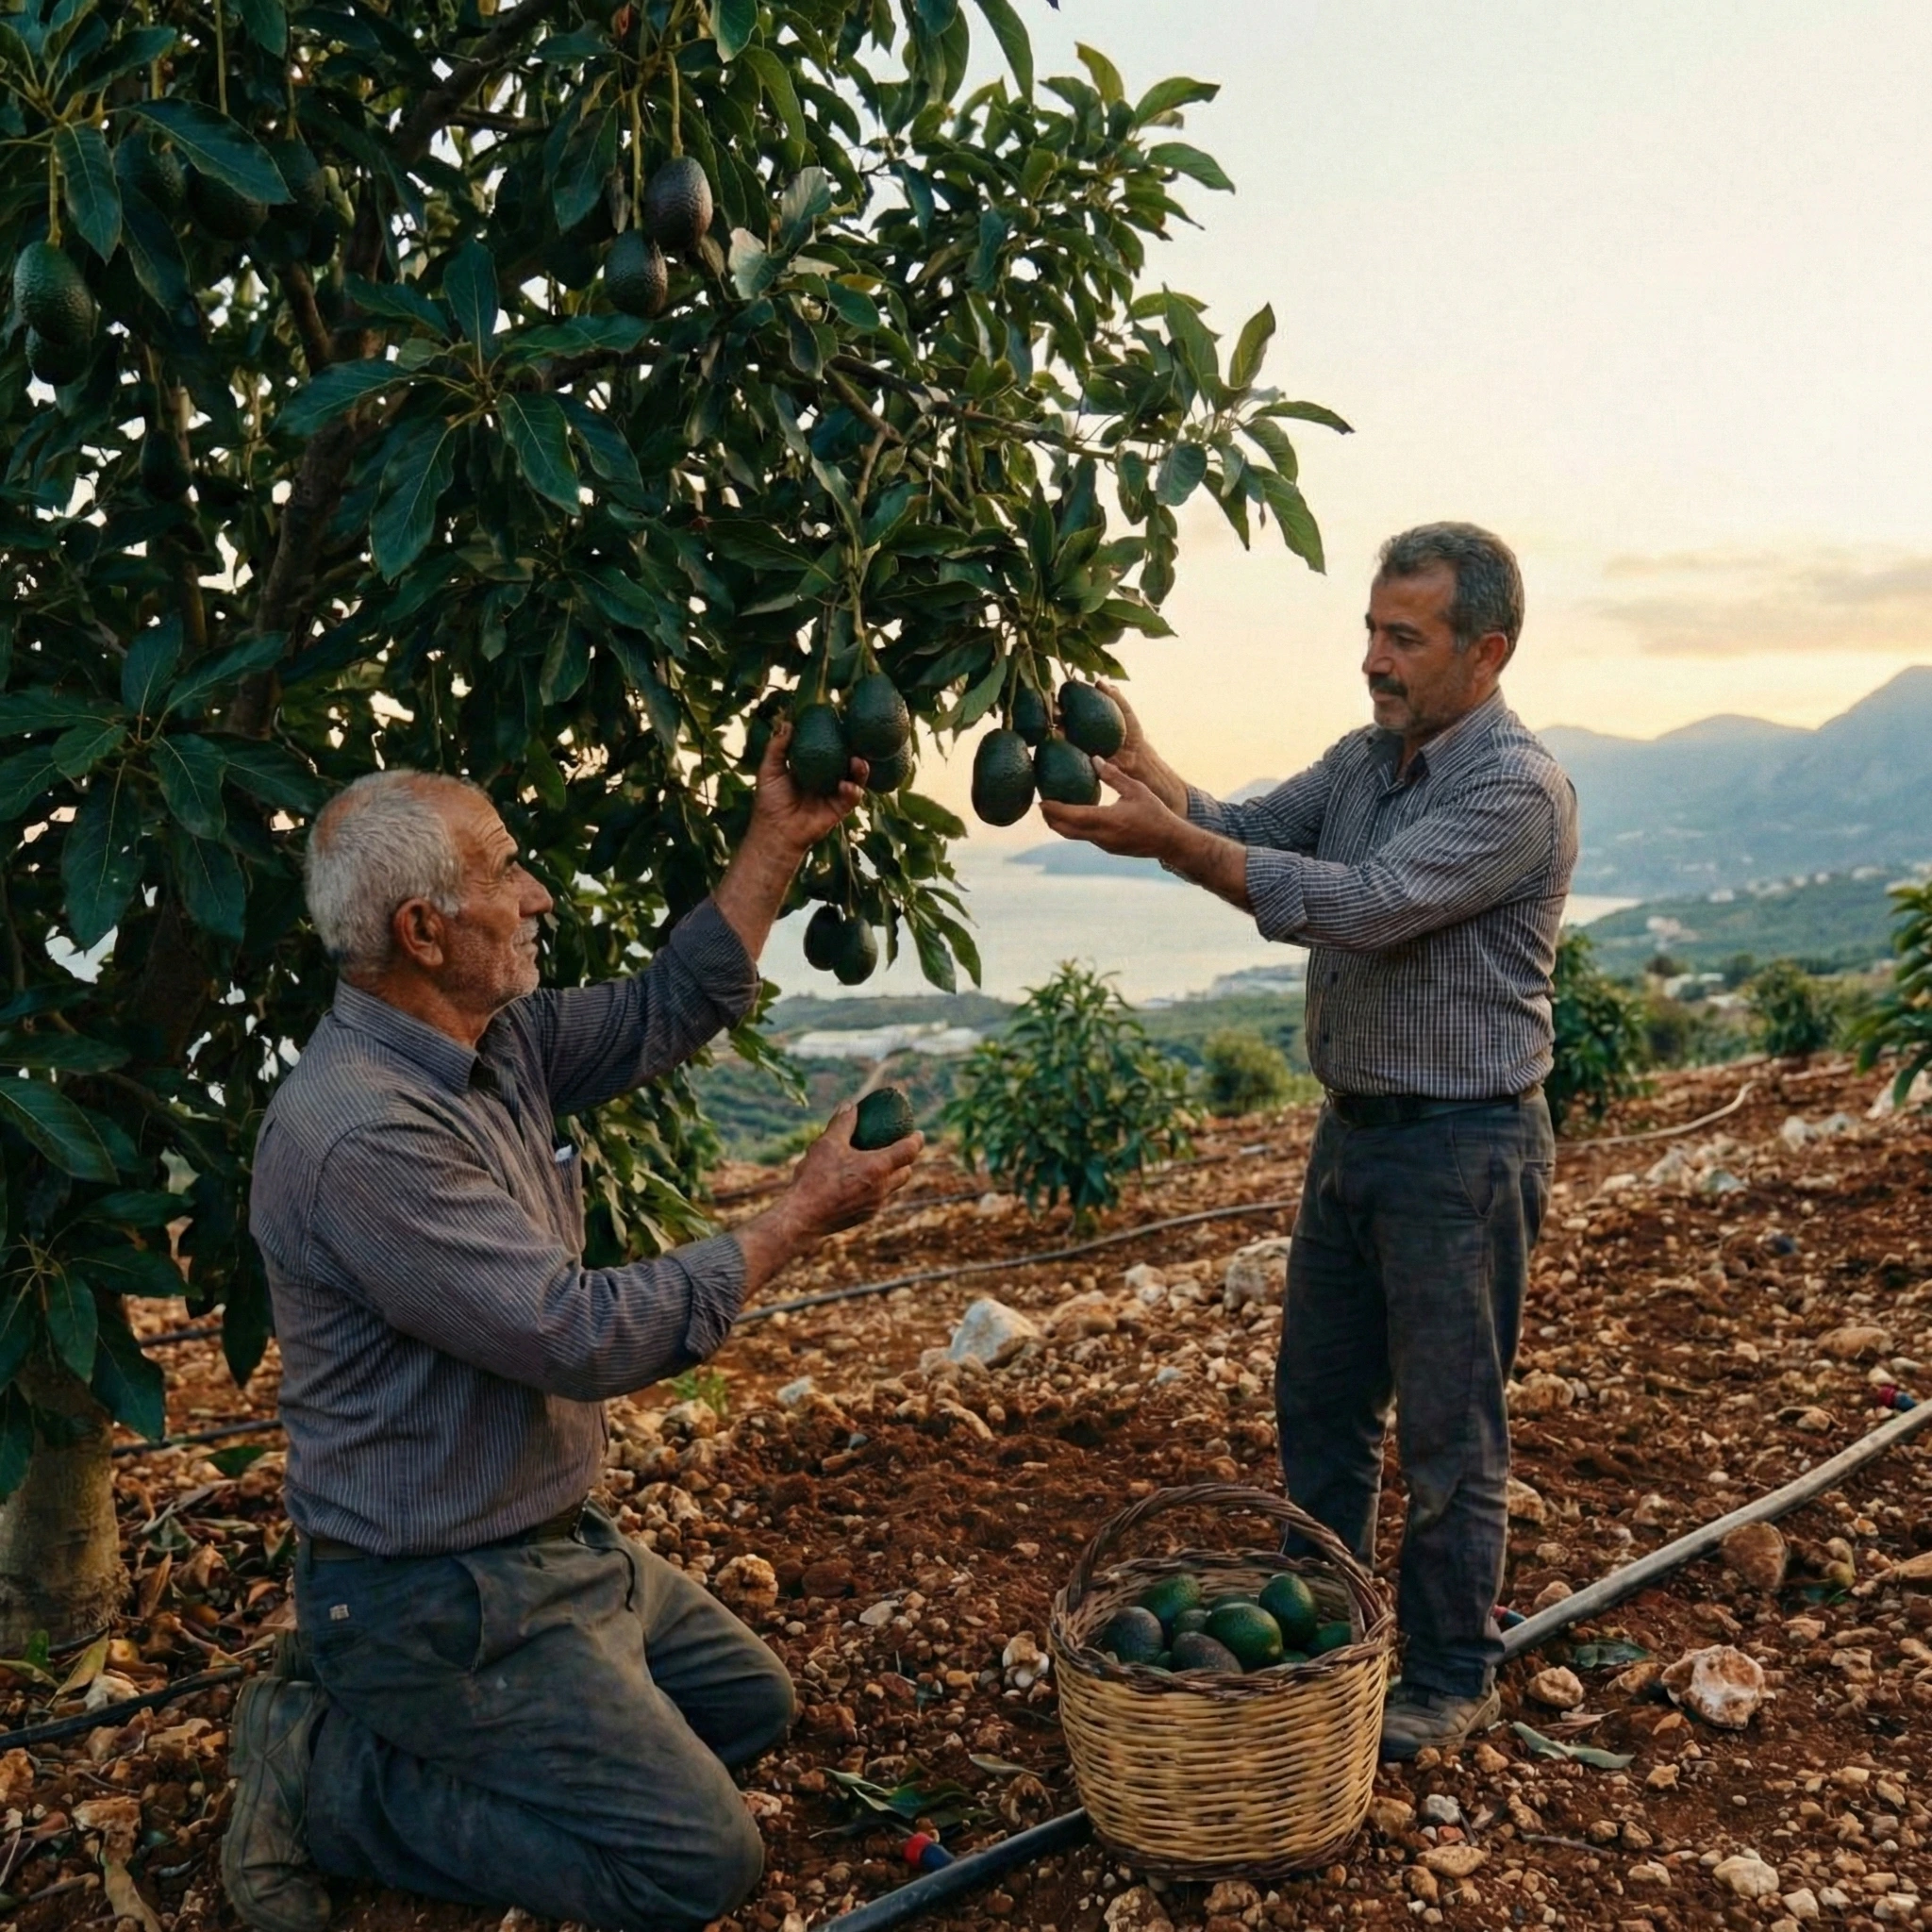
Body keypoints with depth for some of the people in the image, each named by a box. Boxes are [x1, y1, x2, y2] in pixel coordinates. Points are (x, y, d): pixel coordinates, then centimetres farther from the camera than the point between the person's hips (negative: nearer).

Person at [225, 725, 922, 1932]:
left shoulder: (496, 1042, -2)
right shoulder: (360, 1134, -29)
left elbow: (665, 1017, 10)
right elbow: (585, 1338, -29)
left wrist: (778, 845, 3)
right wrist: (797, 1221, -20)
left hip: (554, 1541, 9)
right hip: (437, 1596, -9)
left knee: (752, 1706, 22)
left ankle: (434, 1729, 18)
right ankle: (329, 1776, 3)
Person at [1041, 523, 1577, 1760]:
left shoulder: (1519, 789, -19)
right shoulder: (1365, 760, 7)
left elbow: (1366, 906, -30)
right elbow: (1246, 834, -1)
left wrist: (1170, 843, -35)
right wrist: (1141, 767, -19)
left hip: (1461, 1148, -8)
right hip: (1355, 1129, 8)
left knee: (1446, 1434, 6)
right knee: (1319, 1404, 18)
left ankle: (1452, 1680, 24)